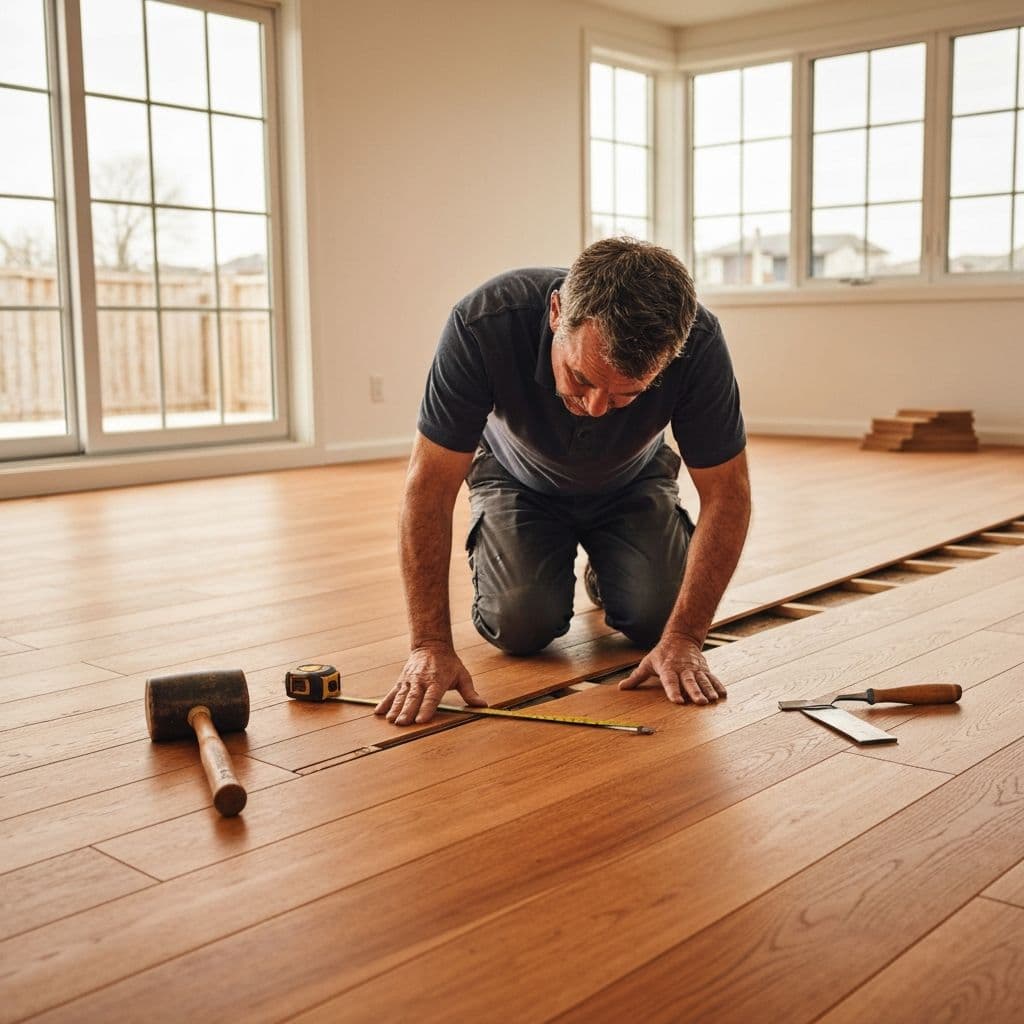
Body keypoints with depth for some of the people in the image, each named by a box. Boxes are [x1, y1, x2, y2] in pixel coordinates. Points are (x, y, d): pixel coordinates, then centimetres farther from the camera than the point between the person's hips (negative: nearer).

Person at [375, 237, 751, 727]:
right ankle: (488, 554, 15)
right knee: (521, 623, -21)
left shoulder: (697, 343, -36)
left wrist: (684, 637, -31)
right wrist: (430, 645, -34)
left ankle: (604, 574, 18)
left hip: (631, 482, 1)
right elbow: (430, 486, -32)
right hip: (520, 479, -1)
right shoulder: (484, 324, -40)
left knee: (657, 616, -18)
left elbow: (726, 494, -24)